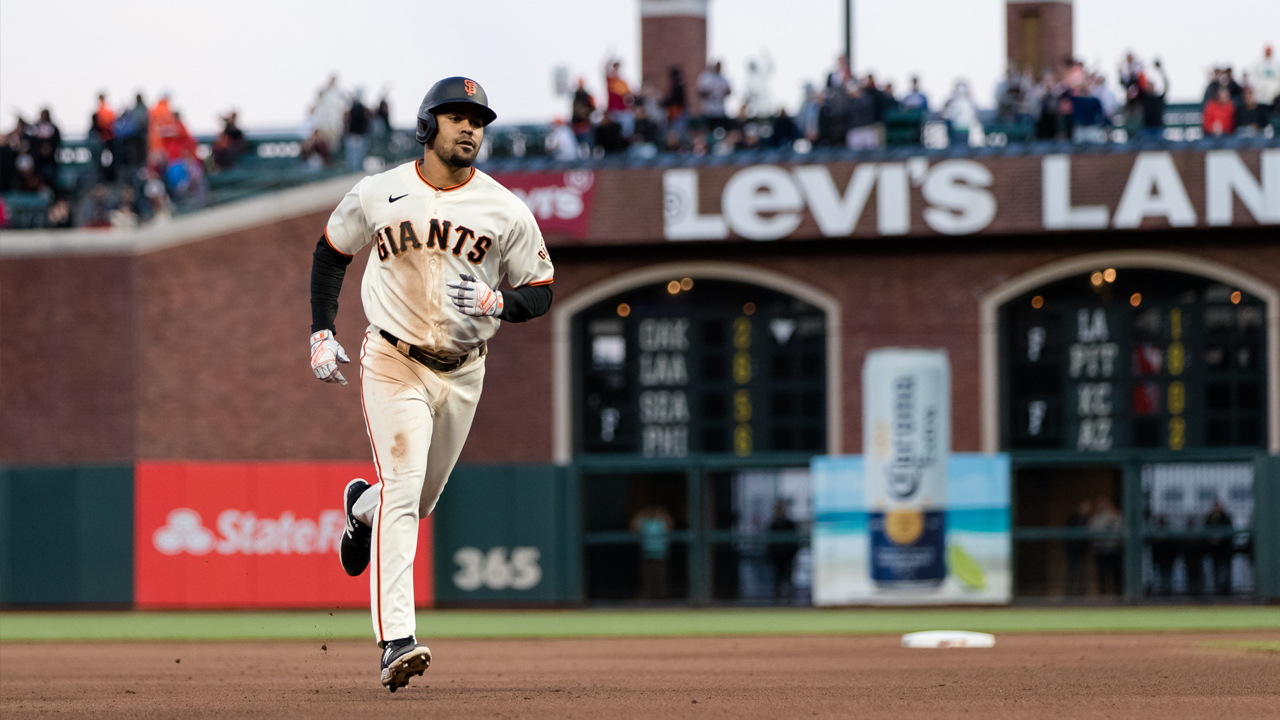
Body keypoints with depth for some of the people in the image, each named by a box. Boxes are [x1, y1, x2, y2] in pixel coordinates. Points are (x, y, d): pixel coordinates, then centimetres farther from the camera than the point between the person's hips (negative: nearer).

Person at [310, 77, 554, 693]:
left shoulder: (506, 211, -6)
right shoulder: (378, 194, -6)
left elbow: (540, 292, 0)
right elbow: (331, 253, 10)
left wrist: (497, 302, -21)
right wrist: (321, 334, 2)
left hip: (462, 370, 3)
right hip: (393, 360, -3)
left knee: (420, 499, 16)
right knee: (403, 487, -18)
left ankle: (362, 505, 55)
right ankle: (396, 642, -23)